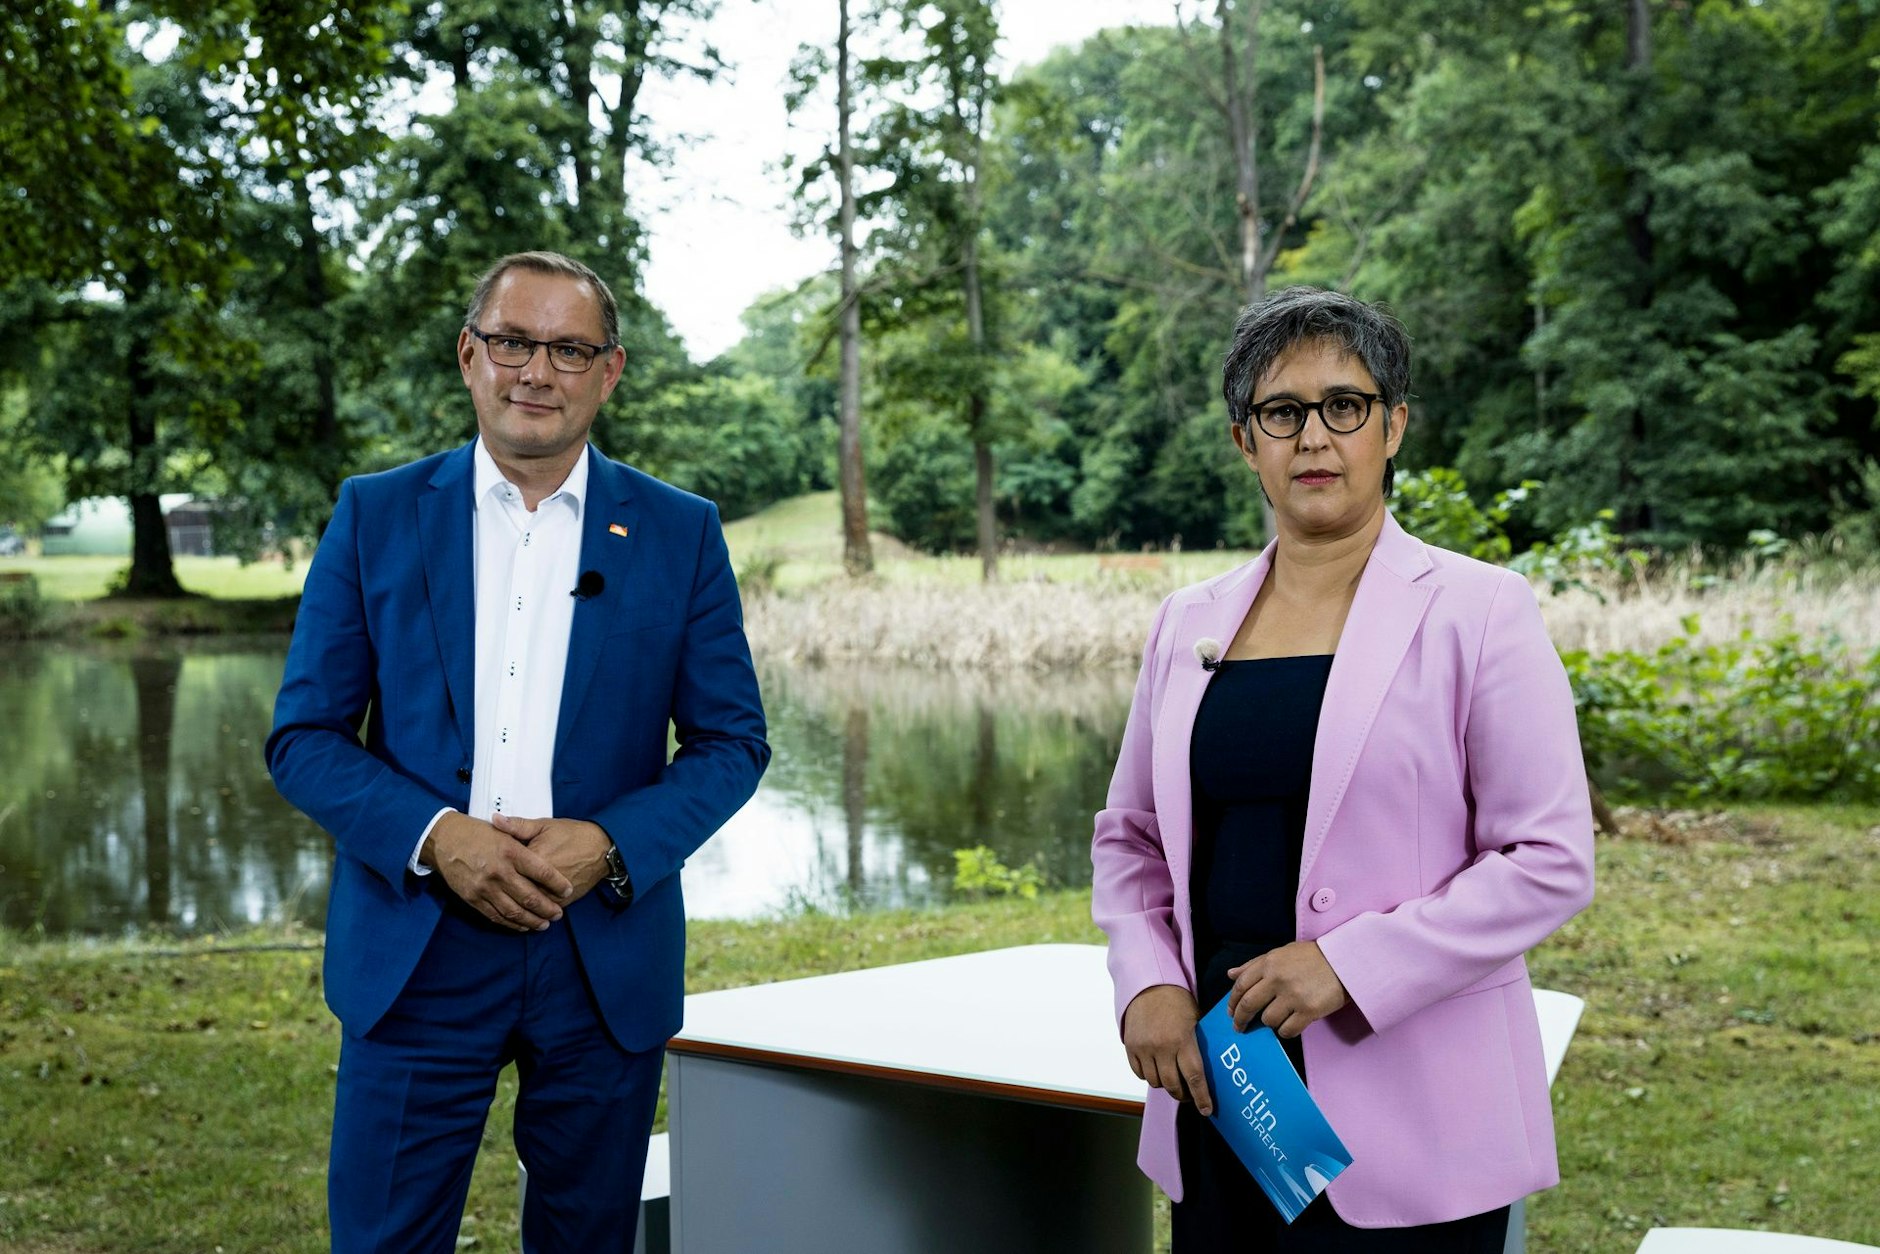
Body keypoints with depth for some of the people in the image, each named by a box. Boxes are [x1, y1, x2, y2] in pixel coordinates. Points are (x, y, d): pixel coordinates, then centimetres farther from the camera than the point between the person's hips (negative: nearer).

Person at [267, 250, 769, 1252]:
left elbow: (732, 742, 3)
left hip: (606, 960, 1)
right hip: (416, 954, 0)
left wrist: (609, 845, -14)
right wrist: (437, 837, -15)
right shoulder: (375, 516, 3)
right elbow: (302, 736, 2)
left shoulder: (680, 533, 3)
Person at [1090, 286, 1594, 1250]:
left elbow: (1552, 860, -10)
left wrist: (1350, 965, -18)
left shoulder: (1478, 612, -5)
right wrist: (1146, 982, -3)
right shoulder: (1189, 625, 8)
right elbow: (1129, 838, 15)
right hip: (1219, 1076, 4)